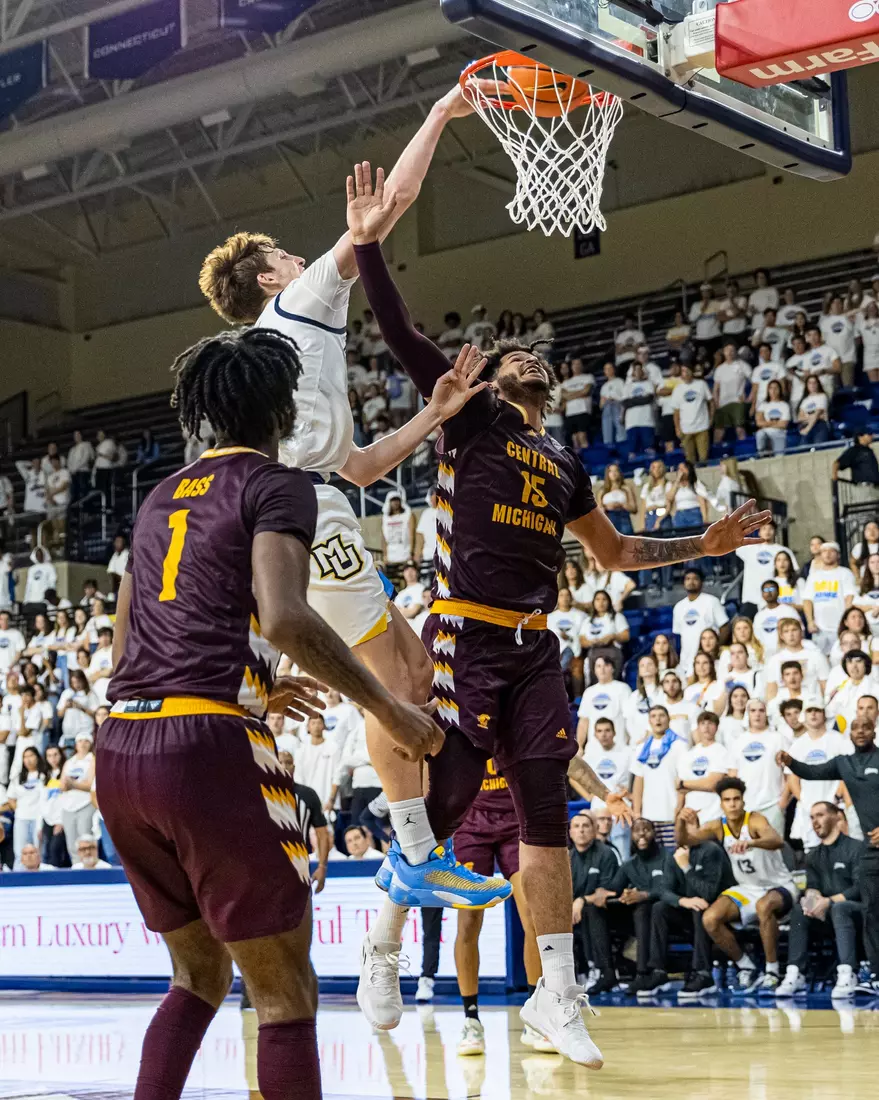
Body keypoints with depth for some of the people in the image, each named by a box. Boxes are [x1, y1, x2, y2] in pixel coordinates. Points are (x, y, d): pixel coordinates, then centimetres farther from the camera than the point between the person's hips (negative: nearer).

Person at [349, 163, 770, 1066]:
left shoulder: (563, 465, 21)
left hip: (534, 646, 6)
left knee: (546, 812, 4)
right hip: (465, 638, -6)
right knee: (444, 799, -10)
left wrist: (701, 545, 22)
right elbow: (401, 335, -8)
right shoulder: (470, 416, 4)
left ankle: (556, 994, 10)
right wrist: (368, 244, -18)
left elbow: (614, 552, 31)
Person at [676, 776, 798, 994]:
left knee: (764, 906, -40)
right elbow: (683, 840, -8)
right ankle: (746, 968, 4)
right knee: (710, 919, -16)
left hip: (779, 886, -6)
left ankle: (772, 973, -26)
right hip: (747, 889, 6)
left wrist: (751, 843, -63)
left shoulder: (755, 821, -22)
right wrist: (681, 821, -31)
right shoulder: (718, 827, -5)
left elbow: (777, 841, -42)